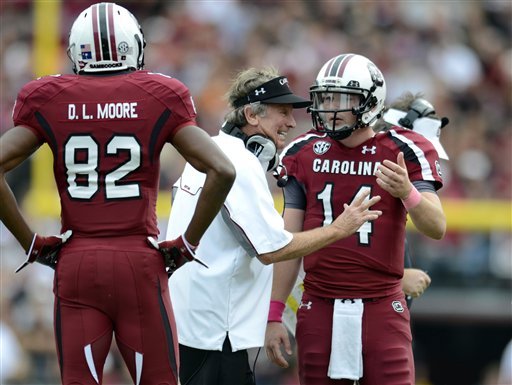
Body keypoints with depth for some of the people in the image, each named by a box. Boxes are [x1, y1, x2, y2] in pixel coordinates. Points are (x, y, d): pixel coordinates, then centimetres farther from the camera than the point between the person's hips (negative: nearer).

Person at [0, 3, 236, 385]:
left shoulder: (48, 101, 3)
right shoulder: (160, 99, 0)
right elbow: (221, 171, -7)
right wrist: (186, 244, 2)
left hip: (75, 265, 1)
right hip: (140, 263, -1)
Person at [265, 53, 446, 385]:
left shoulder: (403, 153, -2)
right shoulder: (305, 155, 6)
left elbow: (436, 228, -9)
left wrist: (407, 192, -29)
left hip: (381, 308, -3)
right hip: (320, 308, 3)